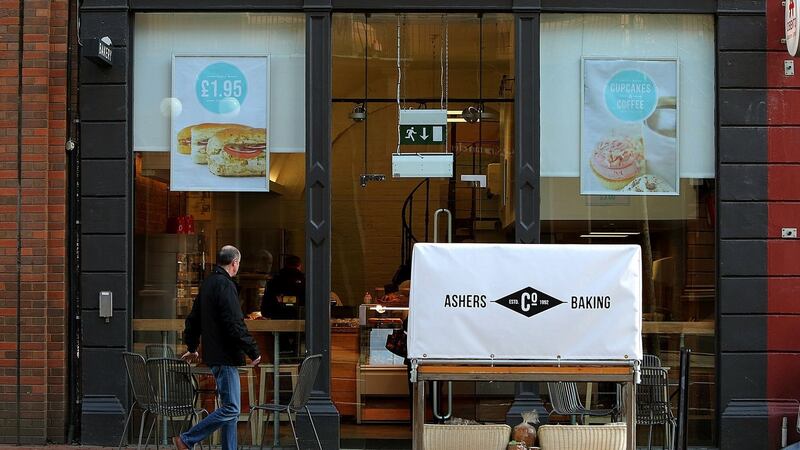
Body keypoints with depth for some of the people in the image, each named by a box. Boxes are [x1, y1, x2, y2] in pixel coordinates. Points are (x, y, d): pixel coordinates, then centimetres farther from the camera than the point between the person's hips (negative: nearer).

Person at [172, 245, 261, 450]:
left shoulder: (208, 283, 14)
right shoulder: (225, 285, -15)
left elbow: (193, 318, 23)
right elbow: (235, 324, -21)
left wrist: (192, 347, 35)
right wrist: (253, 351, -15)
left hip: (214, 354, 10)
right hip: (225, 355, -10)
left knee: (230, 408, 13)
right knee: (231, 409, -8)